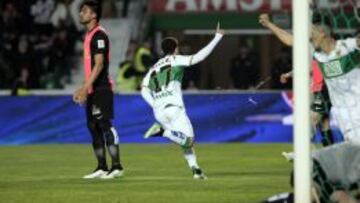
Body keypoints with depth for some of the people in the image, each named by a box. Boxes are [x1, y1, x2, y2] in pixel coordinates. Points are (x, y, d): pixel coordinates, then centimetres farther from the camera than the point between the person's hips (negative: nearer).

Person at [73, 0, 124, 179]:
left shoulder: (99, 35, -12)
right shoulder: (89, 35, 17)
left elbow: (99, 64, -19)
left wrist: (85, 88, -23)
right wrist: (83, 89, 21)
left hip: (101, 89, -10)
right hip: (92, 89, 10)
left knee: (105, 125, -11)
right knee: (93, 126, 9)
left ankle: (116, 166, -10)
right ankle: (101, 168, 13)